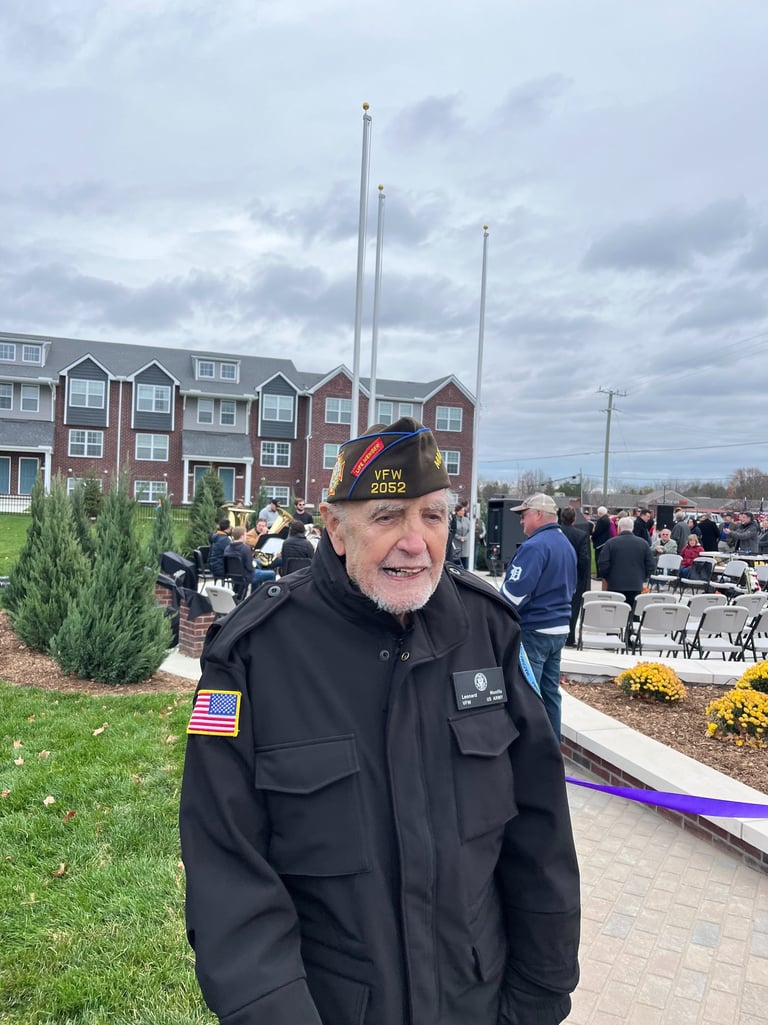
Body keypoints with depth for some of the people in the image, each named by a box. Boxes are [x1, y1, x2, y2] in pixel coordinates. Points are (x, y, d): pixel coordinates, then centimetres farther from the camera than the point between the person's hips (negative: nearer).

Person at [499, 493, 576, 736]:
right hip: (560, 628, 9)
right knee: (550, 691, 15)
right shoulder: (567, 545, 13)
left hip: (533, 630, -9)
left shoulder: (534, 546, -17)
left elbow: (514, 592, -21)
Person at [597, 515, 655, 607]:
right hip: (636, 586, 2)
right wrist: (645, 579, 18)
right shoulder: (643, 543, 3)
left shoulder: (611, 542, -5)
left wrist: (605, 577, 11)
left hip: (615, 586, -1)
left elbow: (603, 564, -7)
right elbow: (651, 564, 4)